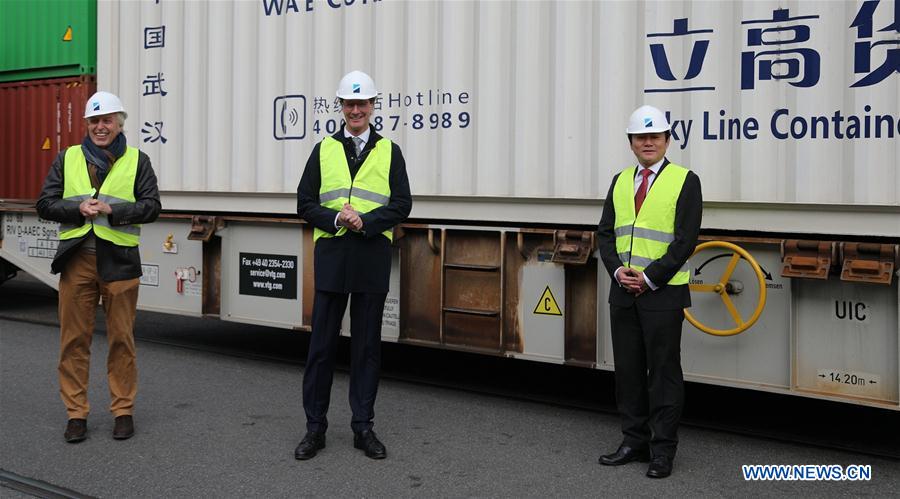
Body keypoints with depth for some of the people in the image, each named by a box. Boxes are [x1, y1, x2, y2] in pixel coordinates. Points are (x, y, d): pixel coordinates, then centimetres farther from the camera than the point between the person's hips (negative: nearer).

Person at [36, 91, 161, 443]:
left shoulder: (137, 161, 7)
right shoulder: (67, 159, 12)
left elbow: (151, 207, 0)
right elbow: (45, 204, 8)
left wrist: (111, 210, -14)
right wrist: (78, 209, -10)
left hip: (119, 259, -2)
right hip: (76, 259, 2)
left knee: (121, 339, 4)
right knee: (74, 339, 4)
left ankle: (123, 411, 15)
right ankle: (76, 413, 15)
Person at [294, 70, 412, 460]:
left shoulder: (389, 152, 8)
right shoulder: (323, 150, 10)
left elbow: (402, 205, -1)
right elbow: (305, 203, 5)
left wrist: (365, 221, -15)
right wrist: (336, 218, -13)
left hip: (373, 257, 0)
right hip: (331, 256, 0)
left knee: (367, 345, 6)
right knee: (322, 344, 3)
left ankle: (363, 427, 17)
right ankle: (315, 426, 14)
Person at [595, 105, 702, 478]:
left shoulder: (685, 181, -4)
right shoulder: (620, 181, 13)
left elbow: (685, 240, -11)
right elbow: (605, 232, 10)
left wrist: (649, 278, -14)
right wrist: (618, 270, -6)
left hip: (663, 292, -5)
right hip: (622, 290, 6)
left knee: (663, 371, 1)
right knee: (628, 369, 11)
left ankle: (663, 450, 11)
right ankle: (634, 441, 22)